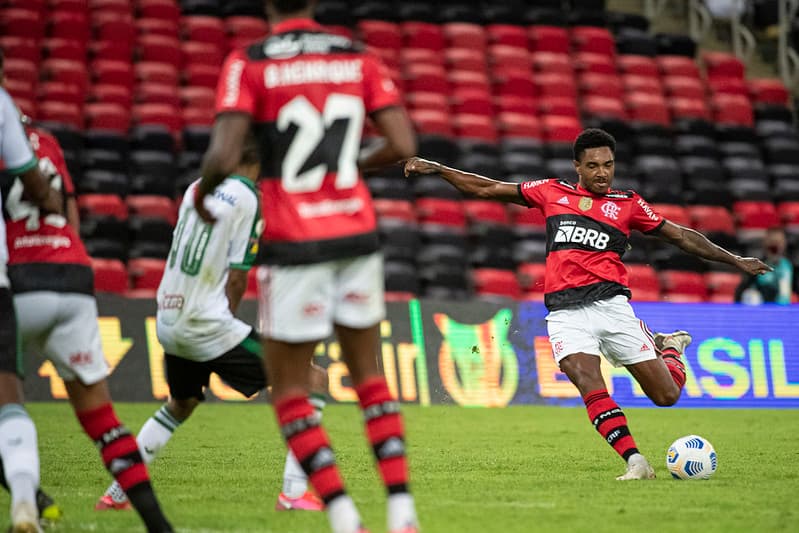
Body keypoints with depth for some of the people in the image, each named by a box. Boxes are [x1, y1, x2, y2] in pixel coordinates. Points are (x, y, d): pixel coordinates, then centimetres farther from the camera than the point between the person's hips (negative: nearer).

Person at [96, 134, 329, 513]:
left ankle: (116, 491, 30)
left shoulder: (197, 188, 10)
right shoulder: (250, 200, -10)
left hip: (168, 322, 7)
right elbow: (236, 278, -9)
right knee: (313, 380, -1)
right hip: (205, 323, -7)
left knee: (181, 404, 34)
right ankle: (294, 492, -9)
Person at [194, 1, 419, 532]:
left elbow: (224, 157, -16)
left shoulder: (249, 64, -7)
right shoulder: (358, 57, 5)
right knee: (369, 376, 16)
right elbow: (403, 145, 1)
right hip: (357, 234, 4)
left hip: (294, 244, -4)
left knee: (289, 389, 7)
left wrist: (202, 191, 6)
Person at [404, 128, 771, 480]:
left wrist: (734, 260, 18)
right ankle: (635, 462, -27)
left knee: (666, 395, 0)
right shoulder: (552, 193, 15)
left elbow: (680, 236, 18)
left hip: (610, 303, 0)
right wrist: (436, 169, 16)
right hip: (566, 312, 0)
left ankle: (669, 347, 34)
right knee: (590, 384, -25)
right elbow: (488, 189, 20)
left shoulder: (627, 203, 12)